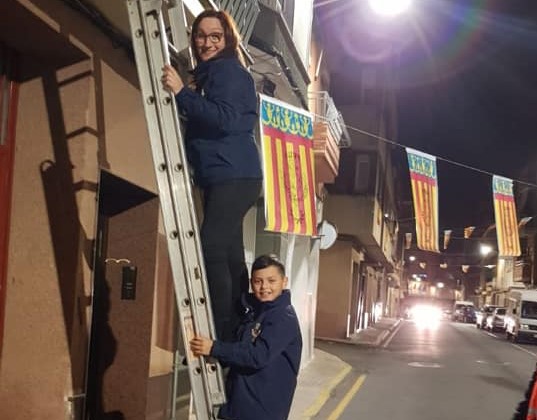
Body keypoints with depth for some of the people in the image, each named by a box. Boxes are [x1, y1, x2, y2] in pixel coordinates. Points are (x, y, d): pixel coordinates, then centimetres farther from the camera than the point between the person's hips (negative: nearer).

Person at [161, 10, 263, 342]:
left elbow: (225, 119, -21)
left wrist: (182, 92, -21)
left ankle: (221, 337, -16)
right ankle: (238, 333, 16)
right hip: (223, 177, 11)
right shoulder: (211, 74, 23)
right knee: (227, 254, 10)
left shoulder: (228, 70, -6)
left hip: (234, 176, -11)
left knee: (212, 249, -18)